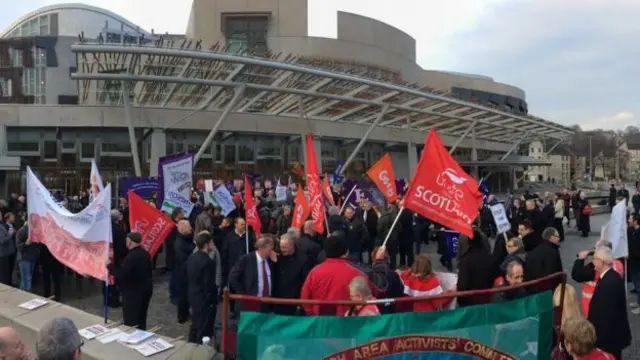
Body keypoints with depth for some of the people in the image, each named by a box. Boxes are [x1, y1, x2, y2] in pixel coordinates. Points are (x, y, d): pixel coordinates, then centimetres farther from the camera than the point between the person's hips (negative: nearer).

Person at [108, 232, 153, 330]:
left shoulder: (131, 256, -23)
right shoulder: (145, 253, 6)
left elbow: (121, 274, -27)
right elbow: (149, 269, 16)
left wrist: (110, 266, -15)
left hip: (133, 292, -9)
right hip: (145, 289, 9)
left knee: (131, 321, 0)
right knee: (141, 319, 19)